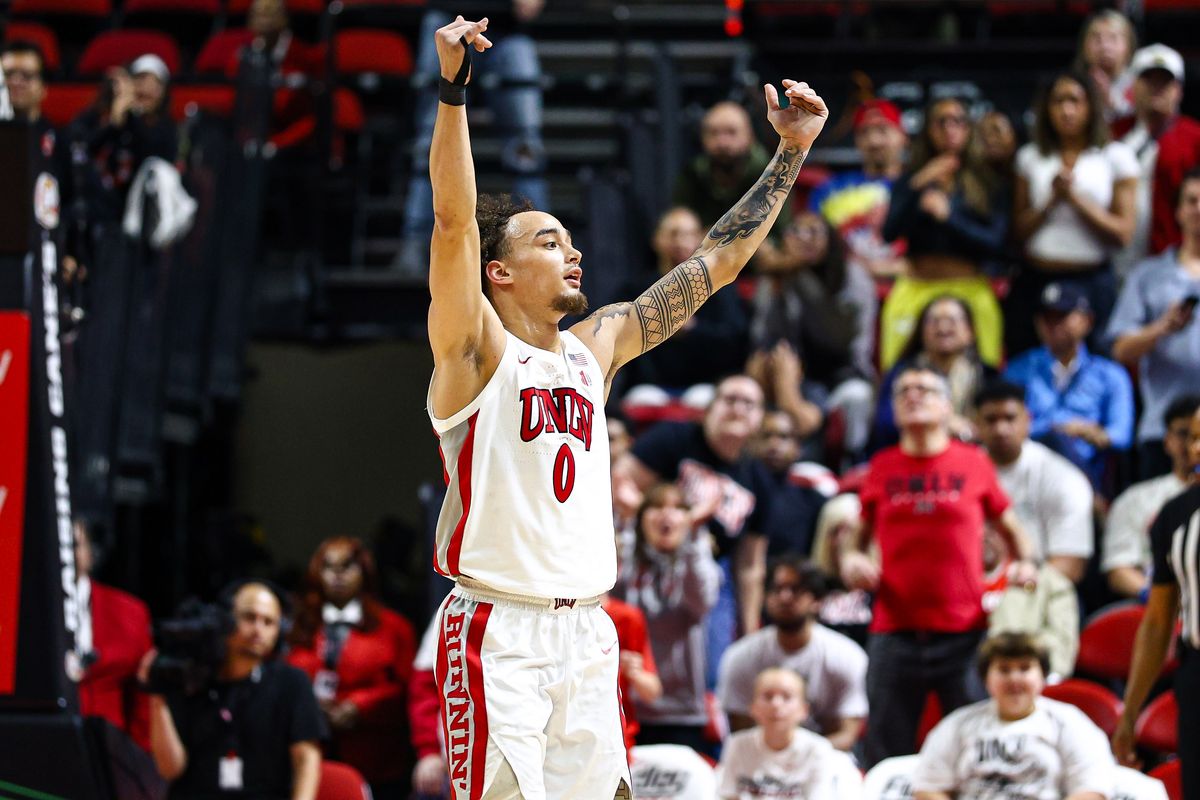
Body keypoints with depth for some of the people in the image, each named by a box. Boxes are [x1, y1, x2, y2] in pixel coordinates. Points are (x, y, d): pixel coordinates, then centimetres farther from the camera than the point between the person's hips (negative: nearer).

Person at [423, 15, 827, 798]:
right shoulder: (474, 349, -3)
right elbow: (453, 222, -17)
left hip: (585, 632, 6)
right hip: (500, 635, -6)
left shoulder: (598, 345, 14)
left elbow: (718, 262, 20)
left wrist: (791, 154, 19)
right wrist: (454, 90, -28)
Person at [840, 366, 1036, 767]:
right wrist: (850, 560, -4)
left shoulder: (973, 463, 6)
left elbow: (1009, 527, 16)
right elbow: (860, 534, 18)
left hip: (964, 632, -1)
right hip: (895, 632, 1)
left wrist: (1023, 564, -3)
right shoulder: (883, 467, 10)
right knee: (886, 759, 4)